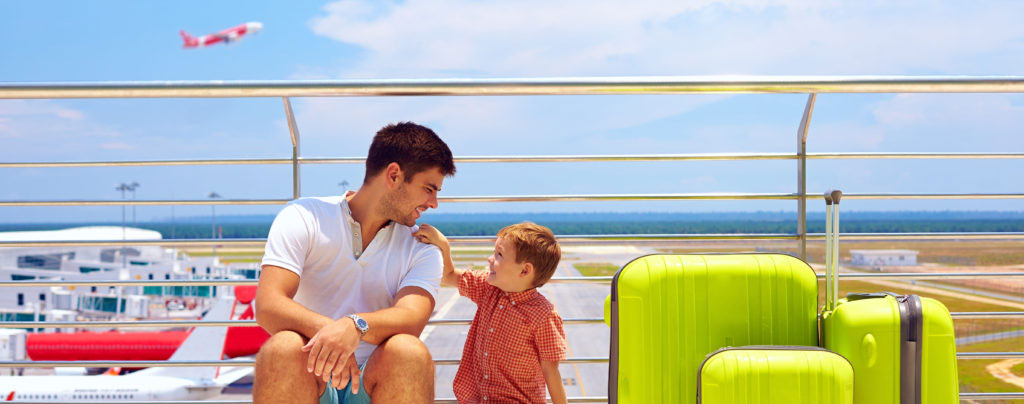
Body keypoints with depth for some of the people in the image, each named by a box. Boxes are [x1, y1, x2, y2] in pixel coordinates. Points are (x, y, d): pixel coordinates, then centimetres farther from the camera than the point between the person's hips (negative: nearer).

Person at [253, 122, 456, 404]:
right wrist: (327, 330, -33)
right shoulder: (303, 218, 1)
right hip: (309, 381, -1)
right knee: (285, 347, -33)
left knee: (409, 351, -31)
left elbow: (411, 319, -14)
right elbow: (268, 307, -13)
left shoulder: (422, 250, 6)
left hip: (375, 381, 1)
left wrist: (355, 326, -36)